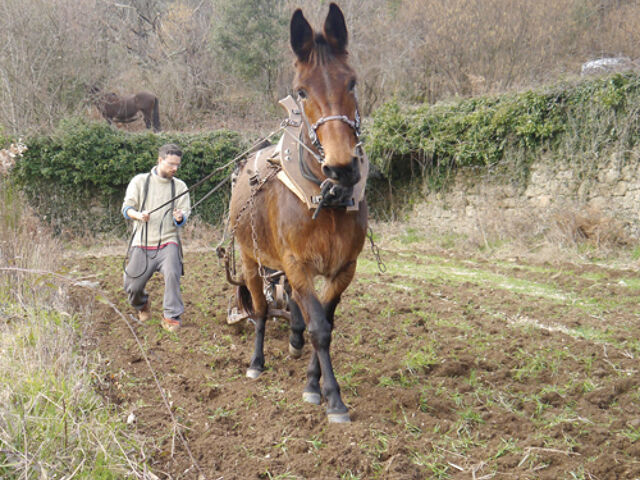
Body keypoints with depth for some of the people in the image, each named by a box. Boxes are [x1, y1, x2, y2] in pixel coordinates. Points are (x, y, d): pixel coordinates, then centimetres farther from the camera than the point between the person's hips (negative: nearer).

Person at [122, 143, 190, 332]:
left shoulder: (180, 186, 10)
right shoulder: (140, 181, 7)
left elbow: (184, 213, 5)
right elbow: (127, 207, 3)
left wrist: (180, 217, -20)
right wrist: (138, 215, -19)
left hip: (168, 241, 0)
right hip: (142, 242, 0)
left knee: (172, 274, -27)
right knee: (132, 286, -1)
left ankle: (171, 317, -13)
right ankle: (142, 305, 35)